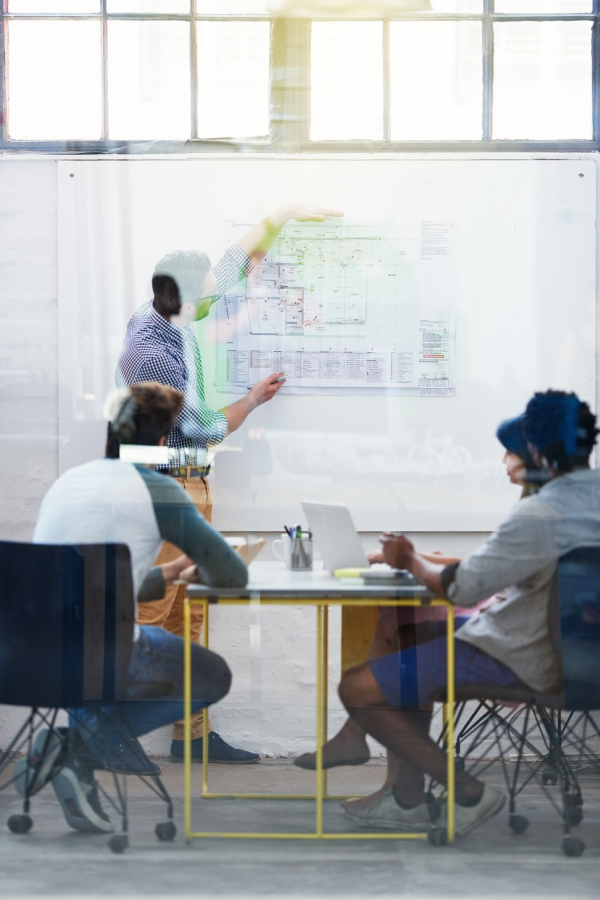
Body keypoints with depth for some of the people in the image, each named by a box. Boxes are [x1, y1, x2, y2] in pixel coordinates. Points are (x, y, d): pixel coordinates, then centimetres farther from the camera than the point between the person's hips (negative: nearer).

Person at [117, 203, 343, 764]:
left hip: (191, 487, 9)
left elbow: (233, 264, 19)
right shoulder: (149, 351, -20)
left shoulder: (173, 318, 5)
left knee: (188, 616, 10)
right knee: (149, 617, -8)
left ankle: (192, 733, 14)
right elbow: (202, 427, -13)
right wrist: (253, 400, 4)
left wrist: (285, 214, 23)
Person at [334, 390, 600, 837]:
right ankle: (407, 796, 26)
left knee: (356, 690, -4)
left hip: (519, 659, -10)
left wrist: (411, 559, 0)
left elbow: (458, 588, -20)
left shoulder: (539, 516, -29)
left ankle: (469, 793, 4)